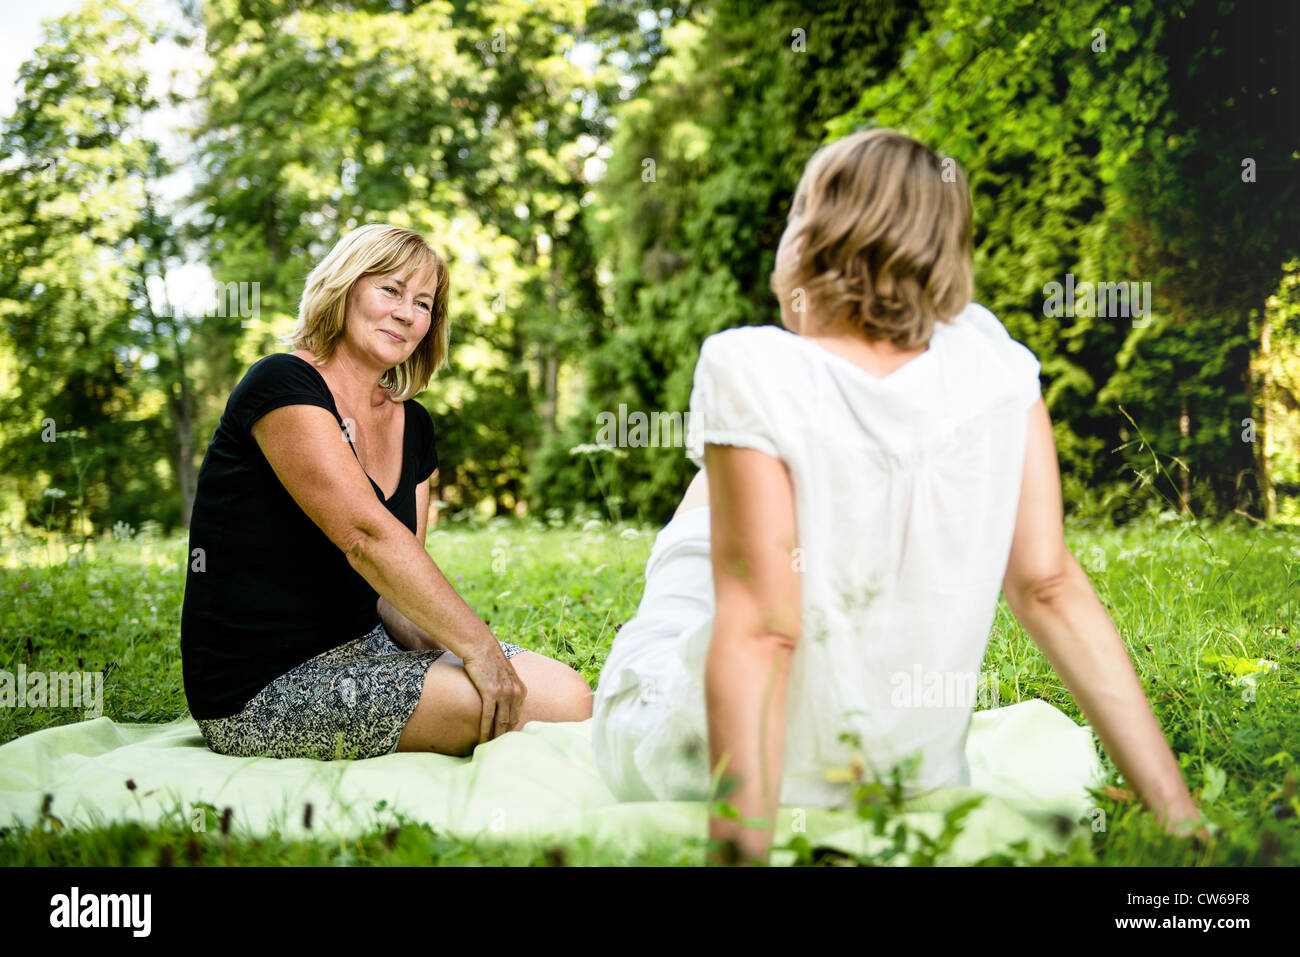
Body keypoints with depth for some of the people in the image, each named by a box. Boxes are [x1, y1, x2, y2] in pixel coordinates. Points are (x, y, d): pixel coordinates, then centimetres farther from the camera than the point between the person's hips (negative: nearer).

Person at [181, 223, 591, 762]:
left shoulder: (411, 425, 13)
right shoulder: (282, 385, -12)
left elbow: (393, 580, 10)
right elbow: (367, 536, -22)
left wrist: (440, 649, -10)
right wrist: (477, 647, -23)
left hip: (361, 645, 8)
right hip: (262, 691, -8)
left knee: (567, 690, -11)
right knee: (558, 710, -21)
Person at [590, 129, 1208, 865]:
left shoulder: (751, 370, -23)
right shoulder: (991, 358, -9)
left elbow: (759, 629, -28)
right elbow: (1049, 586, -14)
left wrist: (740, 841, -27)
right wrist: (1179, 813, -11)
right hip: (917, 780, 4)